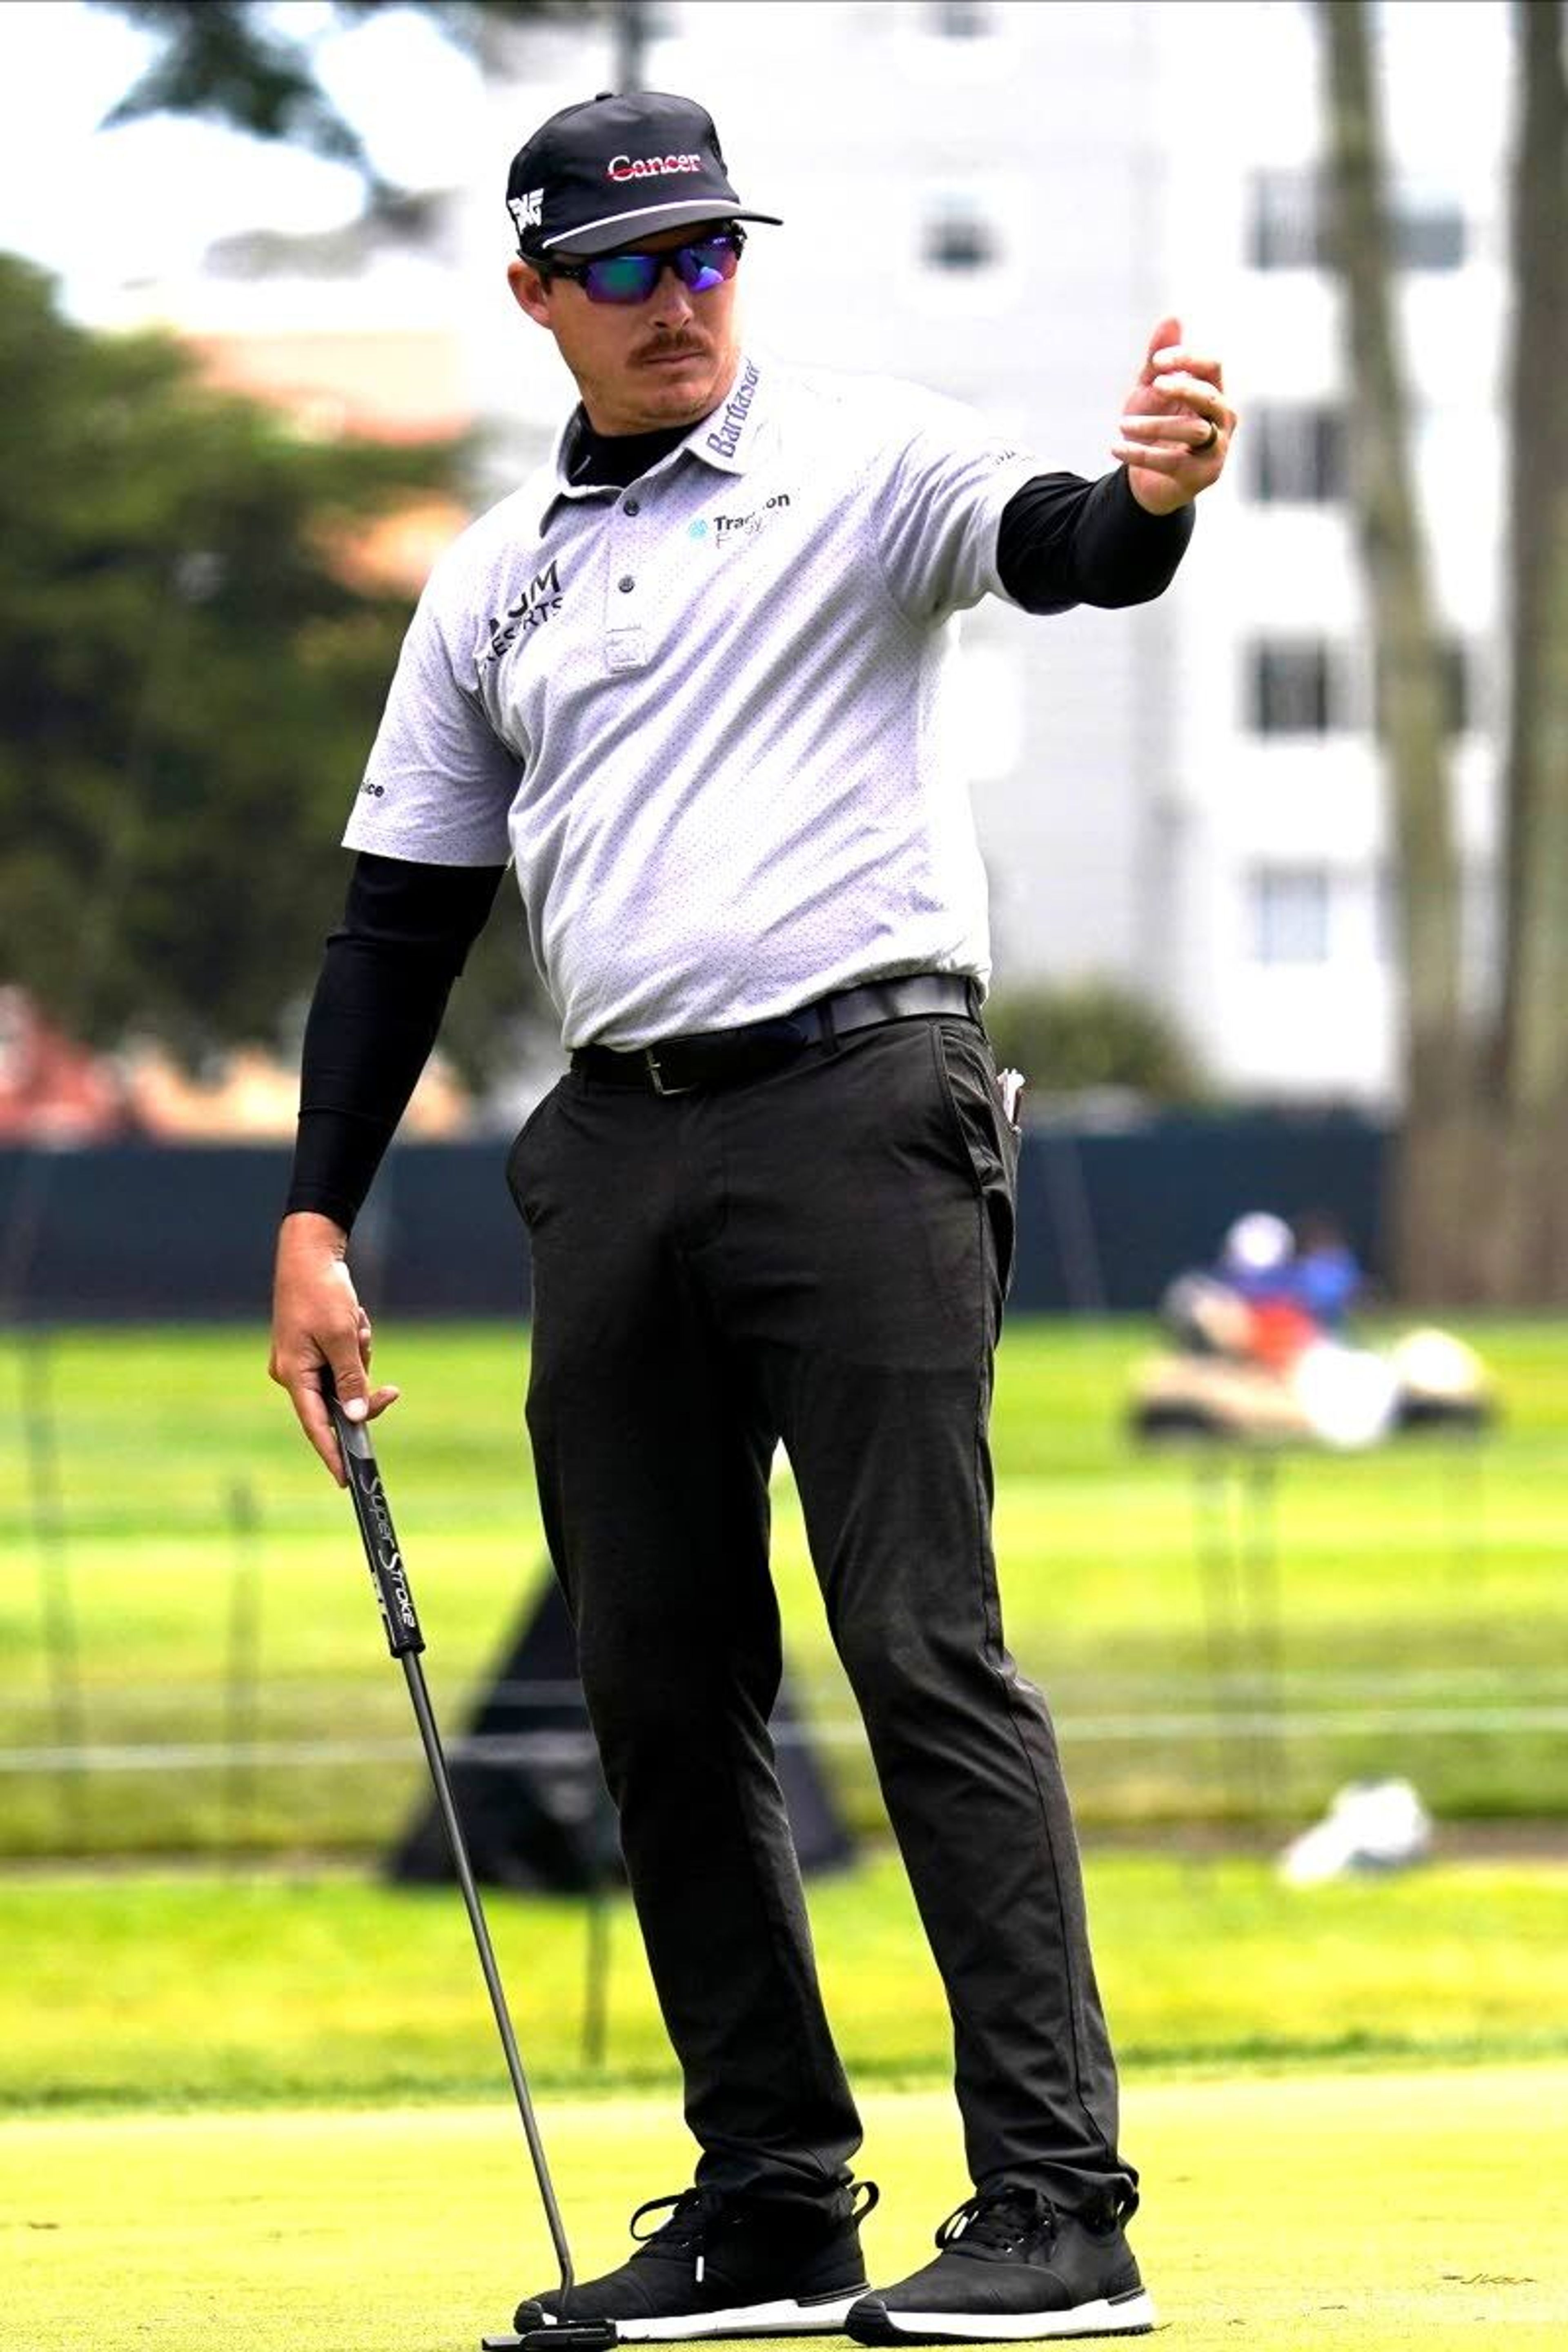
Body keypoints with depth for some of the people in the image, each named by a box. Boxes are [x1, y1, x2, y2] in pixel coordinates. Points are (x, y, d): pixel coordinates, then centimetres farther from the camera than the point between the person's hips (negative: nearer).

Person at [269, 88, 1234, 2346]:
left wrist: (1148, 496, -44)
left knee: (926, 1647, -12)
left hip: (857, 1108, -6)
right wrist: (316, 1219, 11)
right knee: (659, 1683, 6)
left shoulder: (864, 462, 1)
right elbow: (404, 916, 18)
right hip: (620, 1147, 6)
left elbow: (1057, 547, -20)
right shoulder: (496, 580, 16)